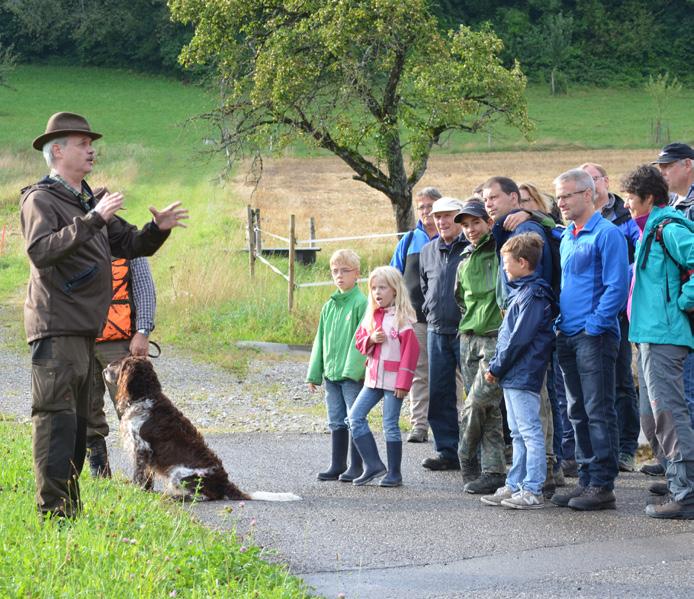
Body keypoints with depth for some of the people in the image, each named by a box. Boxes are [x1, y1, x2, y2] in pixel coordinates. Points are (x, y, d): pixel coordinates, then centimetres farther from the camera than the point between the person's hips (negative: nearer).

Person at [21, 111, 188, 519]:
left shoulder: (88, 202, 21)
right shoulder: (41, 199, -7)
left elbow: (130, 245, 21)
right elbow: (41, 251, -24)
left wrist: (158, 229, 0)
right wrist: (93, 220, -29)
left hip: (85, 329, 10)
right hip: (56, 327, -10)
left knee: (78, 419, 12)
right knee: (57, 415, -13)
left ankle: (70, 507, 18)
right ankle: (53, 508, -16)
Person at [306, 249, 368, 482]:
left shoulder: (362, 303, -9)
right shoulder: (329, 306, 12)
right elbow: (320, 341, 16)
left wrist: (353, 369, -20)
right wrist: (314, 374, 13)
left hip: (353, 375, -7)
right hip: (331, 374, 7)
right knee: (336, 422, 11)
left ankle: (356, 467, 5)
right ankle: (337, 465, 18)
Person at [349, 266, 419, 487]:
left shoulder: (402, 318, -11)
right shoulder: (371, 315, 10)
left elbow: (410, 350, -13)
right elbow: (360, 341, 16)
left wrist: (403, 382, -17)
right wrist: (371, 339, -8)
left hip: (393, 379, -7)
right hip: (373, 377, 7)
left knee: (390, 425, -2)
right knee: (355, 417, 0)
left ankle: (394, 473, 7)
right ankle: (372, 464, 6)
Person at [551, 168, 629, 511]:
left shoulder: (607, 234, -10)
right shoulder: (566, 238, 16)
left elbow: (617, 286, -15)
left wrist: (593, 326, -16)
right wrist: (561, 324, 13)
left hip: (594, 337, -8)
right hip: (567, 338, 8)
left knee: (599, 412, -5)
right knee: (578, 414, 11)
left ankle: (603, 486, -3)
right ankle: (586, 480, 17)